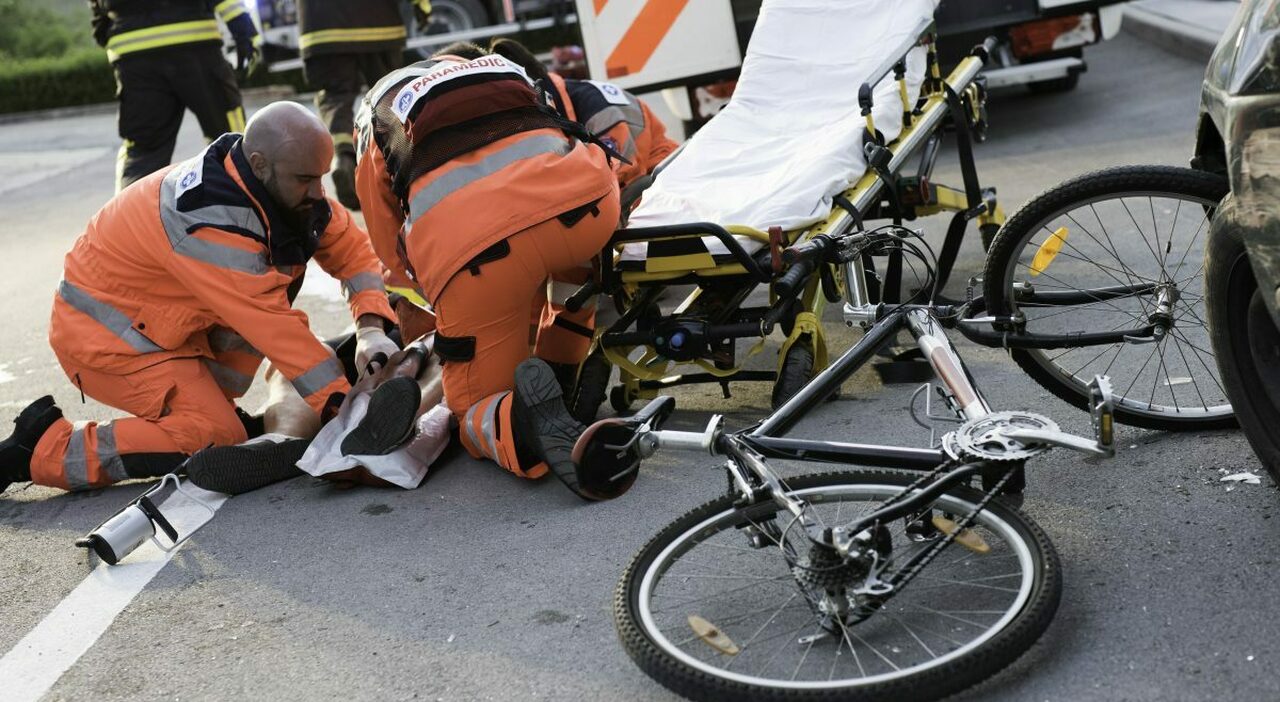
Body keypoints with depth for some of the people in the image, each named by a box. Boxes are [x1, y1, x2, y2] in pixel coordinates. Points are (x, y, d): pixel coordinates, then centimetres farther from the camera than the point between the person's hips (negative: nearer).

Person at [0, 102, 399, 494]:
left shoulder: (282, 186, -8)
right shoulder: (209, 224, -32)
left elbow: (351, 247, -2)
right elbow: (273, 327, -31)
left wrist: (371, 328, -18)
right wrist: (347, 403, -28)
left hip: (166, 317, 9)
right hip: (106, 334, -9)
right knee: (218, 438, -18)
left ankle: (211, 399, 7)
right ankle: (38, 452, -8)